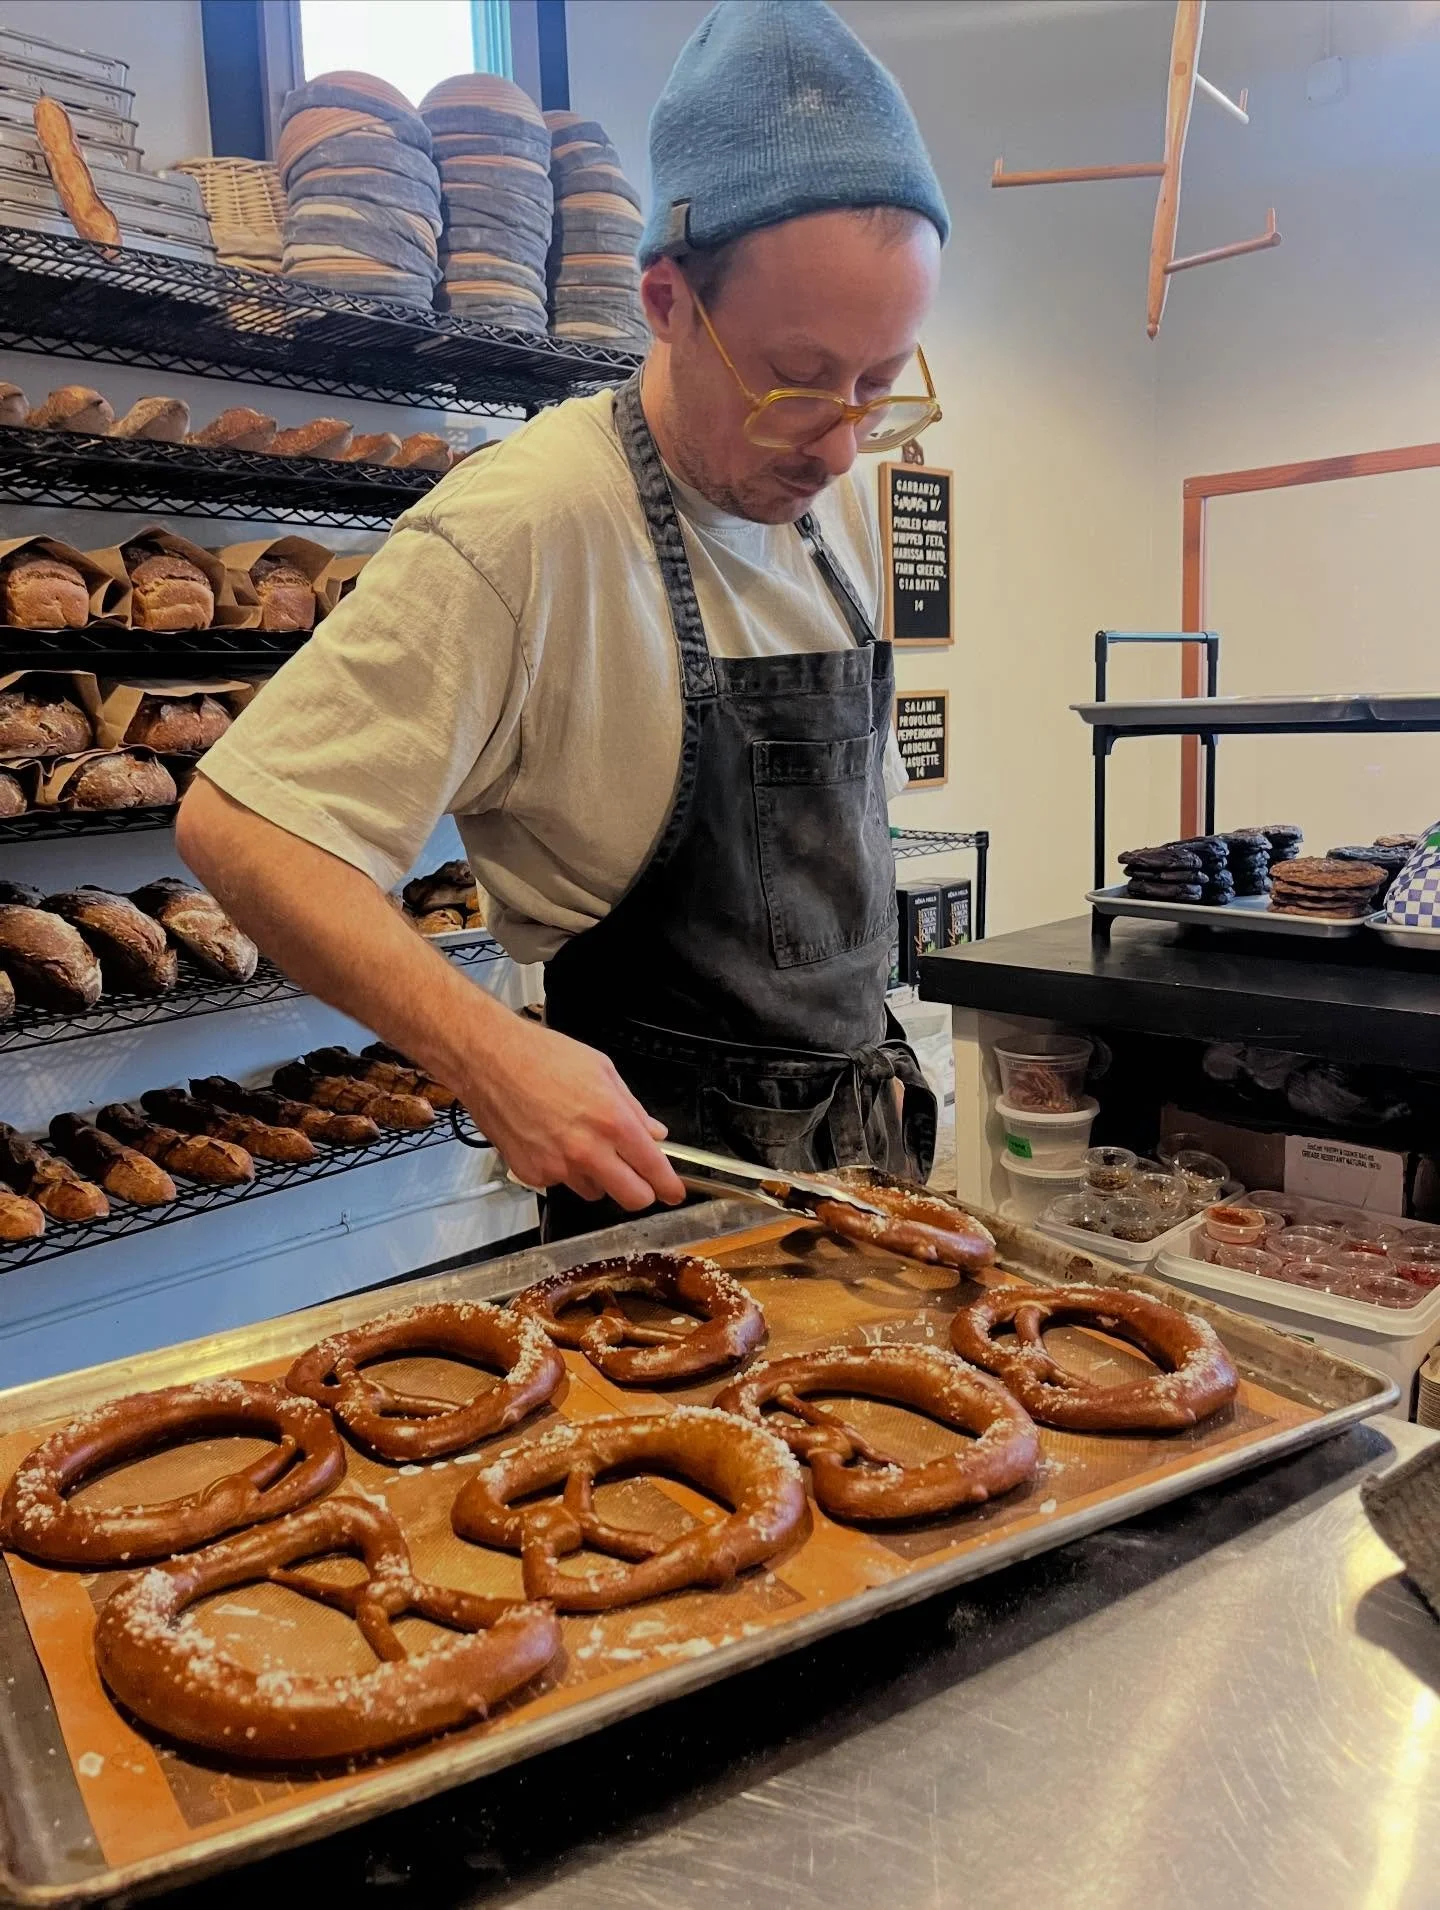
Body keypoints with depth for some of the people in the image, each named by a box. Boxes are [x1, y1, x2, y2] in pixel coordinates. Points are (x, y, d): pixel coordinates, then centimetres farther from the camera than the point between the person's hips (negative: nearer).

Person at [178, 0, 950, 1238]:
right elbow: (238, 824, -23)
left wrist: (874, 1064, 9)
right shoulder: (523, 529, -21)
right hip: (668, 1160, -7)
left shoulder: (832, 502, 2)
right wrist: (494, 1055, -34)